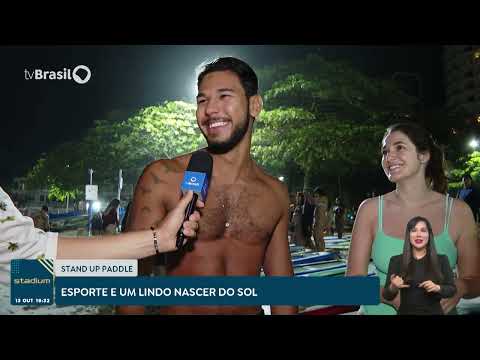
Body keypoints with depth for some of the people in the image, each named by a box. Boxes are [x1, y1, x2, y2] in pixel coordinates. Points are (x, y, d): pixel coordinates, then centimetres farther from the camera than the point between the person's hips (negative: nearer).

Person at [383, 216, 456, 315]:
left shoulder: (441, 260, -2)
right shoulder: (396, 261, -5)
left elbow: (452, 289, 1)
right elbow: (387, 296, -4)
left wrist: (437, 288, -17)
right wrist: (393, 287, -24)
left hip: (433, 312, 1)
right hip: (406, 312, 0)